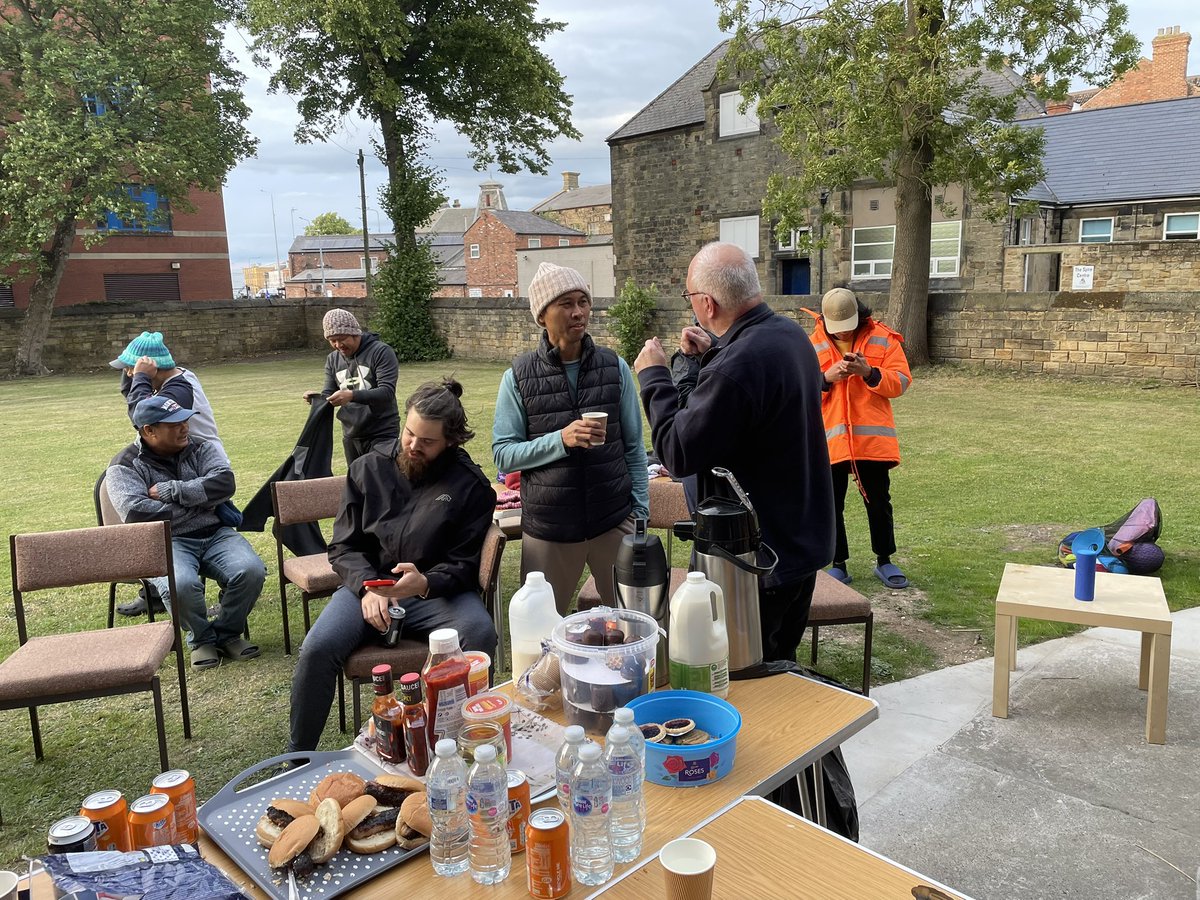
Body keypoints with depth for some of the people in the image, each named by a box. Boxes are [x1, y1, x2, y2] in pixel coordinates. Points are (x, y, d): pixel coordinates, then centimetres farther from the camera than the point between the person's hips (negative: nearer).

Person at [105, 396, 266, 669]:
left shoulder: (201, 449, 11)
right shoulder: (125, 466, 1)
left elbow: (224, 483, -8)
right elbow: (136, 513, -17)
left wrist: (169, 491, -13)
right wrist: (195, 503, -9)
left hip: (215, 533, 3)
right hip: (166, 542, -3)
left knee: (251, 571, -24)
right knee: (181, 584, -35)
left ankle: (227, 633, 3)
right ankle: (201, 639, -3)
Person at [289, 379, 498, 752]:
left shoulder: (471, 485, 0)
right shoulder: (368, 469, 8)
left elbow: (465, 565, 0)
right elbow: (343, 546, 9)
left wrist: (426, 583, -23)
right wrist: (368, 587, -12)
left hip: (437, 592, -1)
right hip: (367, 585, 2)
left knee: (480, 634, -33)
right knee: (318, 649, -26)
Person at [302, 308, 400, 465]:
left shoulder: (381, 352, -13)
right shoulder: (333, 360, 7)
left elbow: (387, 392, -23)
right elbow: (329, 394, 9)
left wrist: (352, 395, -38)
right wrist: (318, 397, -17)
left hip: (382, 435, -7)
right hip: (351, 437, 7)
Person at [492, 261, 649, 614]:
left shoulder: (615, 367, 1)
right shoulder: (519, 376, -4)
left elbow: (634, 447, 5)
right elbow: (503, 454, -6)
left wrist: (640, 511, 2)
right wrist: (561, 440, -19)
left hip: (614, 522, 1)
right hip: (547, 529, -1)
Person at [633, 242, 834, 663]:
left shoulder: (736, 366, -30)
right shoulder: (791, 333, 2)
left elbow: (678, 454, -24)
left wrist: (654, 375, -13)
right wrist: (712, 354, 11)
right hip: (806, 540, 10)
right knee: (781, 664, 25)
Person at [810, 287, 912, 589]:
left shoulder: (883, 339, 0)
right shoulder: (814, 344, 2)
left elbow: (901, 382, -4)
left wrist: (869, 372, -19)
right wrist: (827, 378, -18)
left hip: (873, 439, 0)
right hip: (830, 440, 1)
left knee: (878, 501, 11)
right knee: (831, 505, 6)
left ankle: (884, 561, 26)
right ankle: (838, 564, 20)